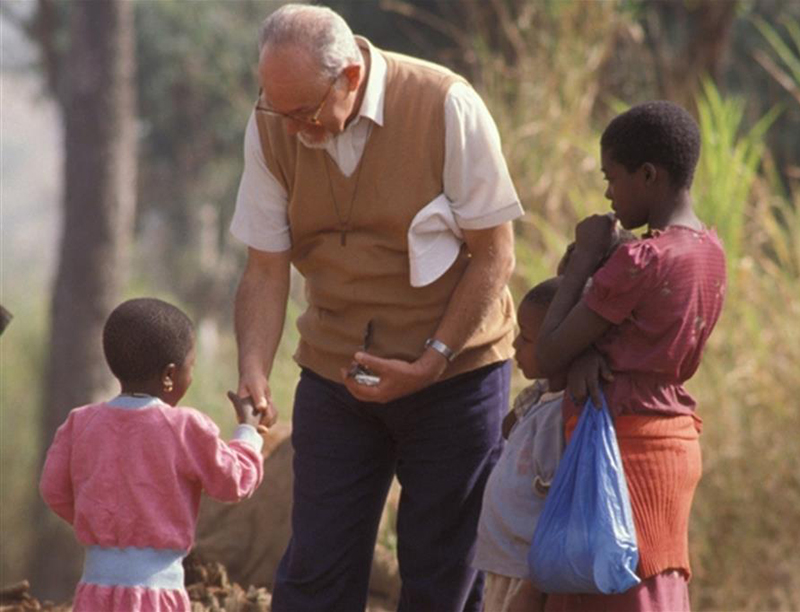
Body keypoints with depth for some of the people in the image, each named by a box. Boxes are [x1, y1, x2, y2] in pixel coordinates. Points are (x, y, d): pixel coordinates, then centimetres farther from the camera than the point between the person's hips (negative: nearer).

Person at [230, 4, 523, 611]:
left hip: (455, 372, -3)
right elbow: (266, 269, -3)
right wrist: (253, 374, -18)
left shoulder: (447, 107, -18)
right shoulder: (271, 128, -7)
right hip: (334, 374, 3)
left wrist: (429, 364, -17)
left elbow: (494, 255, -12)